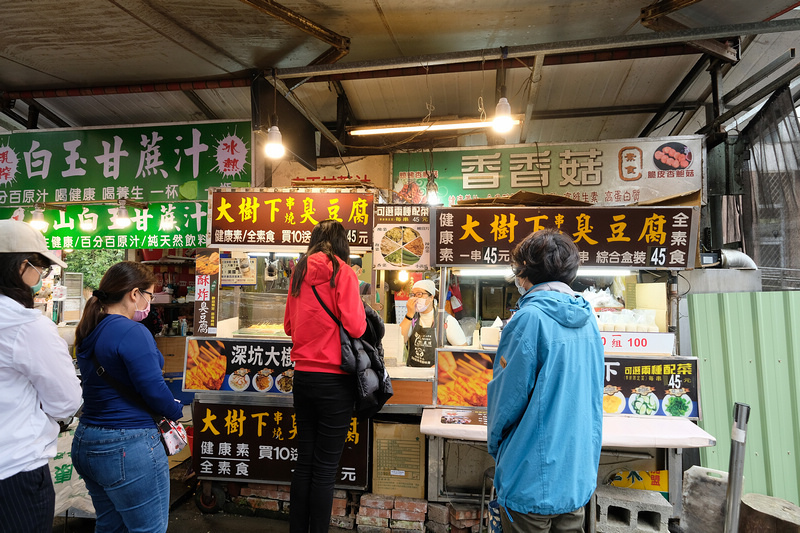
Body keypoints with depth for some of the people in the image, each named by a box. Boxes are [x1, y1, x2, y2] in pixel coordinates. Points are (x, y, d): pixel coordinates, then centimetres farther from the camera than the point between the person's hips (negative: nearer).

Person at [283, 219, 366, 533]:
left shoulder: (299, 272, 7)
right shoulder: (342, 272, -10)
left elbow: (288, 325, 15)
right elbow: (355, 327, -16)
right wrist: (360, 313, 3)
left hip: (303, 375, 6)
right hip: (334, 379, -6)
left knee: (304, 460, 17)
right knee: (326, 467, 5)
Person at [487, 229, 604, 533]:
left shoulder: (530, 317, -20)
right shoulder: (586, 317, 3)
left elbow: (510, 392, -16)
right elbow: (593, 392, 11)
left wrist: (495, 440, 1)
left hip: (534, 476, -7)